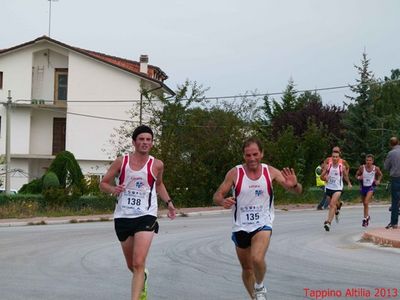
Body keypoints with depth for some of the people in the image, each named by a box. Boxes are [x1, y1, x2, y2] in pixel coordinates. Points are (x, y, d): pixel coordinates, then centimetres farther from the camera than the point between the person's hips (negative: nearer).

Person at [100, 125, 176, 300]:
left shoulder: (157, 165, -1)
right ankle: (142, 279, 52)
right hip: (123, 217, 2)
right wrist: (113, 189, -16)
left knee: (138, 264, -18)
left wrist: (168, 202, 9)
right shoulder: (121, 162, -3)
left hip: (146, 216, -2)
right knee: (131, 265, 18)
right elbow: (103, 184, 5)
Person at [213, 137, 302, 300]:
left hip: (262, 225, -2)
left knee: (257, 259, -26)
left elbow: (298, 191, -4)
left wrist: (294, 185, -28)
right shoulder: (235, 173, -9)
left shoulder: (270, 172, -6)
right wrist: (223, 201, -29)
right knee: (247, 268, 14)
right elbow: (217, 196, -5)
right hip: (240, 227, 2)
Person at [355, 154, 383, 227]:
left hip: (371, 187, -3)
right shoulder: (362, 167, -8)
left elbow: (380, 174, 13)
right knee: (364, 204, 15)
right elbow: (357, 175, 4)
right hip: (363, 186, 3)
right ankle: (367, 216, 37)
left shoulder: (376, 168, -8)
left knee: (366, 203, -20)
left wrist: (378, 181, -1)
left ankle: (365, 218, -13)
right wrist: (359, 177, -17)